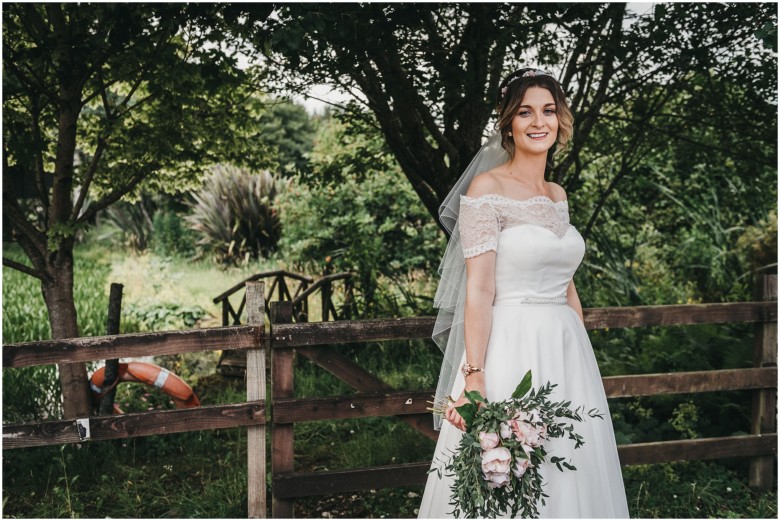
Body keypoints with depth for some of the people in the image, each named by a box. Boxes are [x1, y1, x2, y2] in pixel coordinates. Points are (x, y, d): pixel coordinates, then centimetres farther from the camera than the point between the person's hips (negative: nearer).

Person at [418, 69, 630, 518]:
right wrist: (474, 376, -20)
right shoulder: (486, 188, -7)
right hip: (510, 348, -7)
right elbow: (479, 289, -13)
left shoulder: (558, 195, 13)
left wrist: (585, 357, 16)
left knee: (569, 473, 11)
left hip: (567, 350, 7)